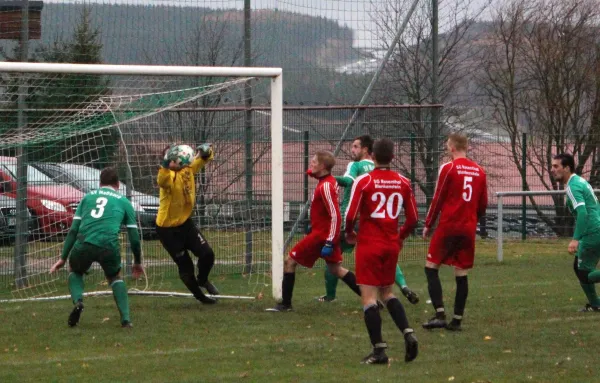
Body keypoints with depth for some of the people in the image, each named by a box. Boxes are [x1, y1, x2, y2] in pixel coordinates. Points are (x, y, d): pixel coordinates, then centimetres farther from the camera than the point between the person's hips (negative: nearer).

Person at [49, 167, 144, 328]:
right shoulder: (124, 202, 21)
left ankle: (77, 301, 2)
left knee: (75, 271, 32)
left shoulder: (88, 197, 25)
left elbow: (73, 230, 19)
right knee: (115, 277, 30)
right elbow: (134, 237, 20)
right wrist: (138, 262, 34)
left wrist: (63, 258, 22)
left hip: (84, 244, 1)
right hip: (109, 245, 0)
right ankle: (126, 319, 14)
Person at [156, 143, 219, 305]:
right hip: (168, 229, -6)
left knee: (207, 254, -3)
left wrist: (206, 151, -19)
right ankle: (199, 296, 26)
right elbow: (162, 180, -53)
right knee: (185, 266, 3)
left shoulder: (188, 168, -7)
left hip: (185, 223, 6)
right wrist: (166, 164, -72)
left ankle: (202, 280, 29)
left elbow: (204, 158, 6)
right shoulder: (169, 177, -28)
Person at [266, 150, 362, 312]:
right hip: (327, 233, 9)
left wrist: (329, 243, -26)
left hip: (321, 234, -9)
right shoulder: (329, 181, 8)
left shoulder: (325, 186, -20)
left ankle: (285, 303, 4)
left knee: (290, 261, -1)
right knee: (336, 269, 16)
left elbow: (335, 216, -25)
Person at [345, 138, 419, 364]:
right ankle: (408, 334, 1)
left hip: (369, 244, -5)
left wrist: (349, 233, 8)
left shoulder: (364, 181, -9)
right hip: (392, 245, 5)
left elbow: (351, 215, -12)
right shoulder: (403, 183, 2)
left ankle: (379, 350, -8)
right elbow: (413, 219, 5)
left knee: (368, 296, -2)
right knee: (387, 292, 20)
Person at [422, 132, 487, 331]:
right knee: (461, 274, 8)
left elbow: (437, 200, -6)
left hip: (448, 226, -5)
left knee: (431, 267, 2)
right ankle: (457, 319, 7)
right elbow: (483, 204, 13)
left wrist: (428, 225, 4)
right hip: (468, 229, 5)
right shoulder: (479, 171, 9)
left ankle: (440, 314, -10)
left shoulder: (448, 168, -7)